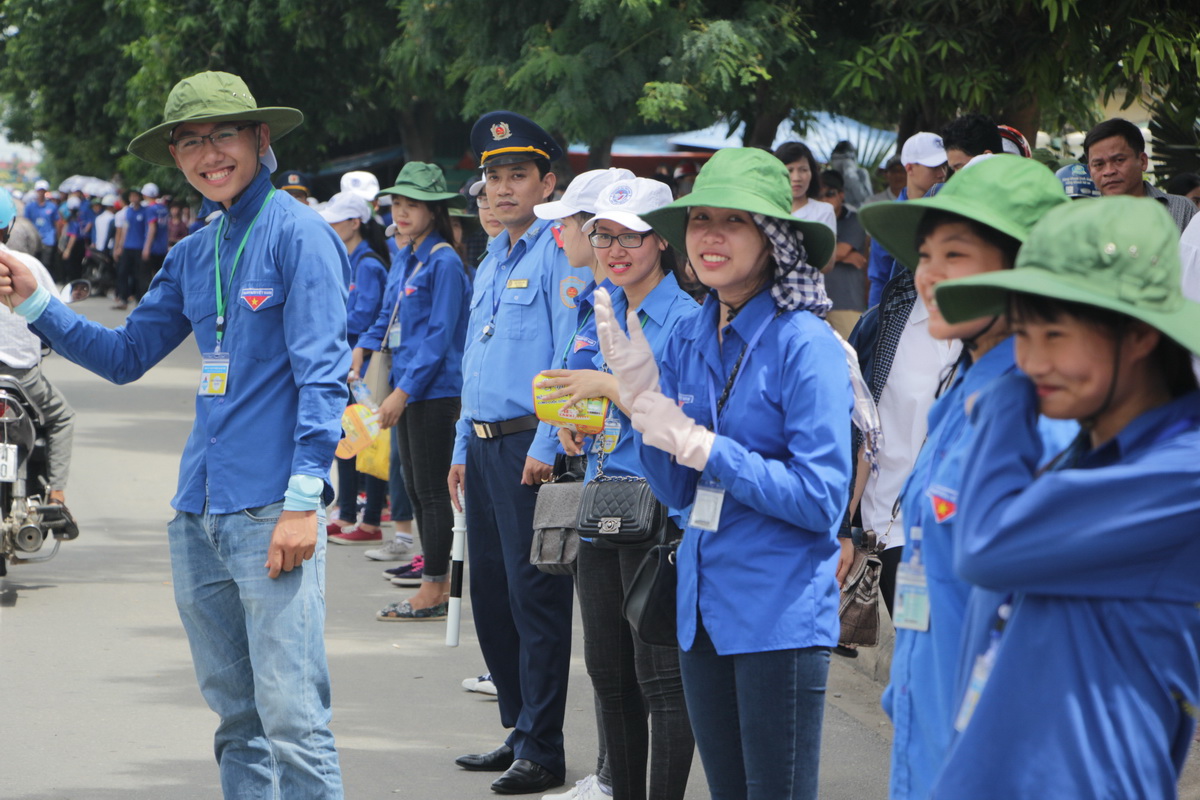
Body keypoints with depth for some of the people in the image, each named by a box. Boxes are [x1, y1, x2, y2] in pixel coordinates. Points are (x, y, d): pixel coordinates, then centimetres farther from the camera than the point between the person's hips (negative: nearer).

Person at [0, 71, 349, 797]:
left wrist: (303, 501, -17)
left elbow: (322, 375, -11)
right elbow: (126, 355, 22)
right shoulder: (194, 254, 16)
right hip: (199, 515, 7)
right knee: (236, 719, 12)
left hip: (270, 510, -7)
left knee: (292, 717, -11)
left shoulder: (298, 233, -5)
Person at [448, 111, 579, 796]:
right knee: (490, 592, 11)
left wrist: (547, 446, -19)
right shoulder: (490, 264, 18)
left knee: (535, 594, -6)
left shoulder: (559, 253, -8)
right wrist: (464, 449, 20)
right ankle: (520, 731, 21)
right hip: (486, 447, 9)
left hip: (532, 446, -9)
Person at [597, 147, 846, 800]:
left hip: (780, 615, -7)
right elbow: (676, 492, 9)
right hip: (704, 603, 7)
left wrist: (705, 447, -18)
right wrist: (642, 396, -5)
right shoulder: (689, 340, 8)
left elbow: (821, 497, -17)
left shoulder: (805, 344, -13)